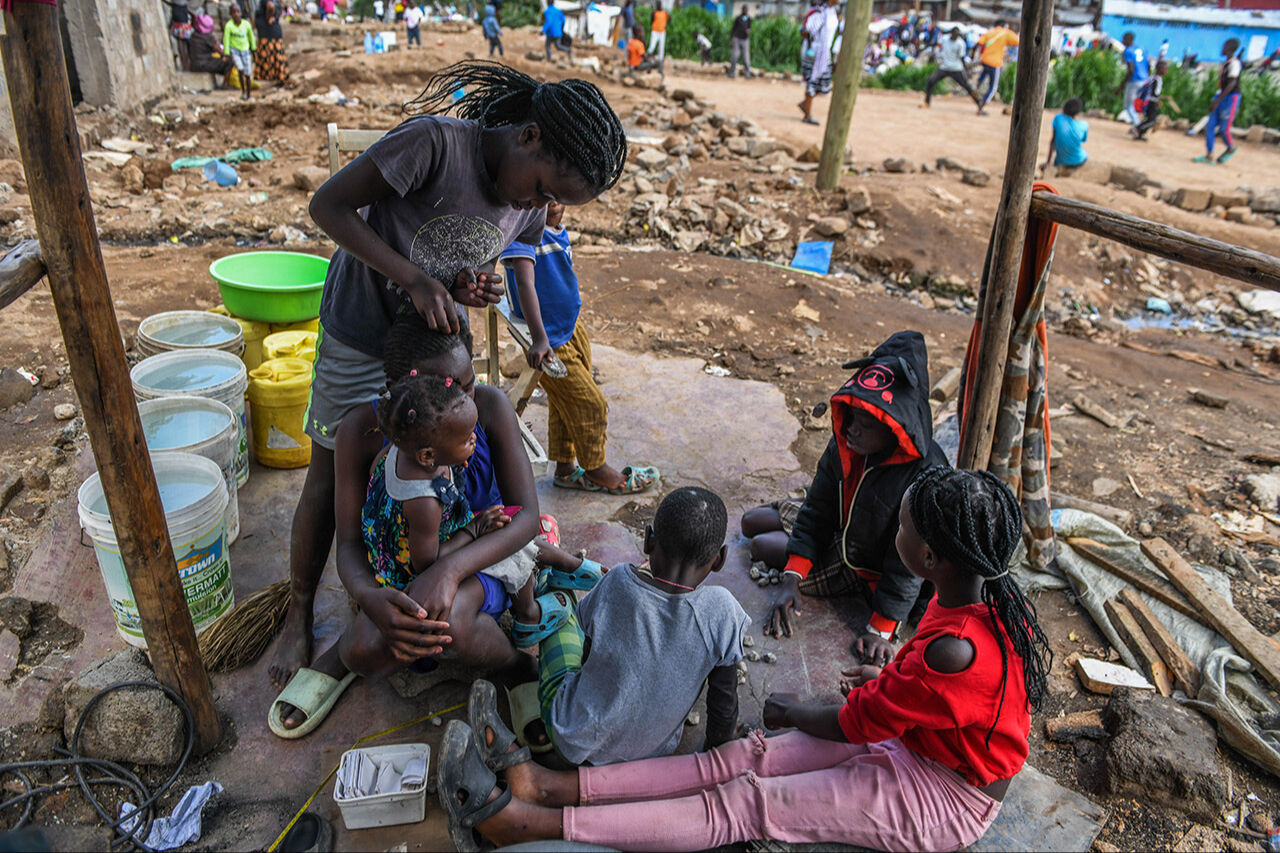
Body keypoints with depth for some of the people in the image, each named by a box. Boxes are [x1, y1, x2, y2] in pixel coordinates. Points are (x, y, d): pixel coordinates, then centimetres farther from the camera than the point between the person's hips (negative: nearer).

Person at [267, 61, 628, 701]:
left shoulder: (527, 208, -9)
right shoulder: (436, 141, -29)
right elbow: (328, 205, -24)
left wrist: (467, 287, -19)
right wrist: (414, 279, -32)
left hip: (439, 338, 5)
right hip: (360, 339, -4)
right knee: (330, 477, 7)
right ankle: (300, 616, 26)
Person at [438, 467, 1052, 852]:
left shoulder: (957, 648, -33)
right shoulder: (986, 595, -4)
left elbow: (853, 725, -20)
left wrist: (793, 713, -3)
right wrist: (891, 678, 16)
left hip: (938, 799, -8)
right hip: (913, 744, 8)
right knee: (744, 758, -7)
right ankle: (548, 786, -12)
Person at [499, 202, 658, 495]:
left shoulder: (558, 231, 1)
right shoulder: (524, 233, -26)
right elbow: (525, 283, -36)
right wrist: (539, 339, -45)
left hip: (572, 326, 8)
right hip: (551, 341, -8)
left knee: (566, 404, 18)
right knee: (590, 404, 2)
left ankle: (565, 468, 33)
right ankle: (596, 470, 22)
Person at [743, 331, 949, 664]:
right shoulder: (845, 444, -19)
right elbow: (818, 509, -10)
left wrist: (880, 629, -27)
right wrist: (792, 579, -17)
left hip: (868, 560, -6)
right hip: (839, 526, 7)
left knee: (762, 546, -8)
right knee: (751, 523, 10)